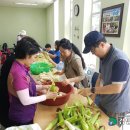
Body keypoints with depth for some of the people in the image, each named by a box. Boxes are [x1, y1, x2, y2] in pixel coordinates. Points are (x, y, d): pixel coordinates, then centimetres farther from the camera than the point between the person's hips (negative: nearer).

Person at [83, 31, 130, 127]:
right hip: (104, 103, 8)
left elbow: (116, 88, -31)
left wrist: (92, 90, -24)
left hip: (116, 108, -8)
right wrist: (94, 94, -3)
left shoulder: (119, 60, -29)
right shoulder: (103, 56, -1)